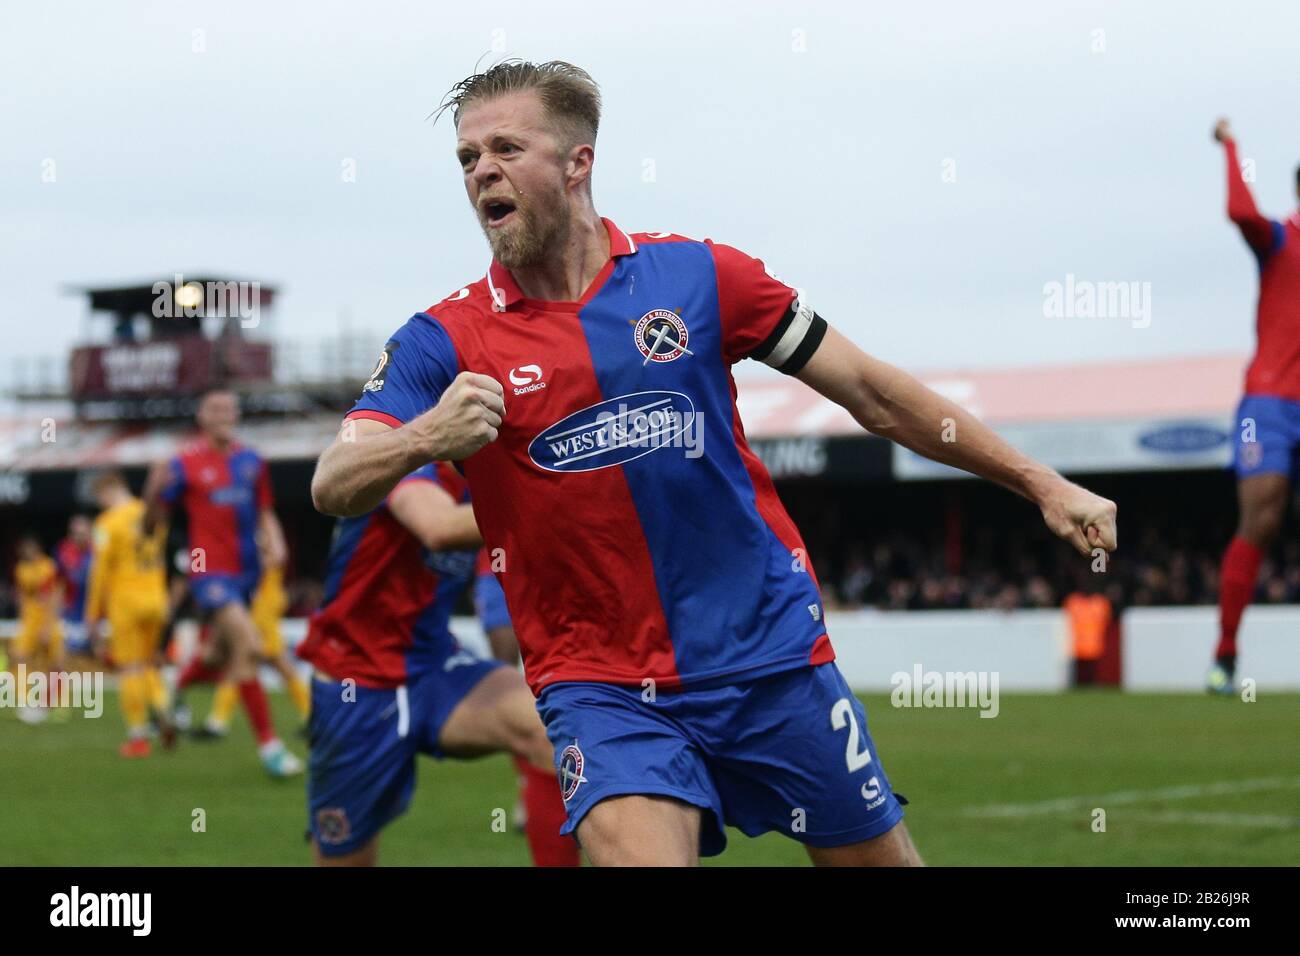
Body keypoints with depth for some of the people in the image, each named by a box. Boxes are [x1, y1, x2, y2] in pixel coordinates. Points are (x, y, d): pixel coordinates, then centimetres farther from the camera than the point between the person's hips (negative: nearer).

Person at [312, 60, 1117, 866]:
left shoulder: (696, 276, -1)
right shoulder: (445, 342, -2)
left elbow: (872, 392, 5)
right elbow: (334, 488, -13)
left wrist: (1041, 484, 6)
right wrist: (424, 438, -36)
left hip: (771, 658, 1)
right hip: (601, 688, -1)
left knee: (881, 859, 9)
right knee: (639, 851, -25)